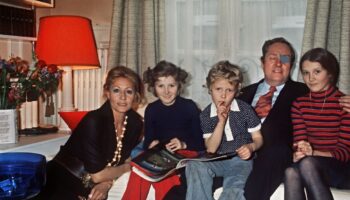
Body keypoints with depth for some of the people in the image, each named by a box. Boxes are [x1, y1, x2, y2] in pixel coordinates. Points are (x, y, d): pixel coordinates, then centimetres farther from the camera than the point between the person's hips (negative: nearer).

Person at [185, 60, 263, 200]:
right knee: (194, 165, -29)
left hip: (240, 159, -2)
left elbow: (258, 138, 5)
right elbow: (211, 149, -7)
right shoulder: (206, 114, 0)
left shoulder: (245, 109, -3)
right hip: (217, 161, 2)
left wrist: (251, 147, -21)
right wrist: (221, 121, -19)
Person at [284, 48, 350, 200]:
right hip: (308, 163, 3)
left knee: (307, 164, -36)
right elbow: (299, 142, 3)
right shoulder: (299, 104, 9)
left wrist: (313, 153, -25)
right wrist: (299, 153, -23)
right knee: (291, 172, -33)